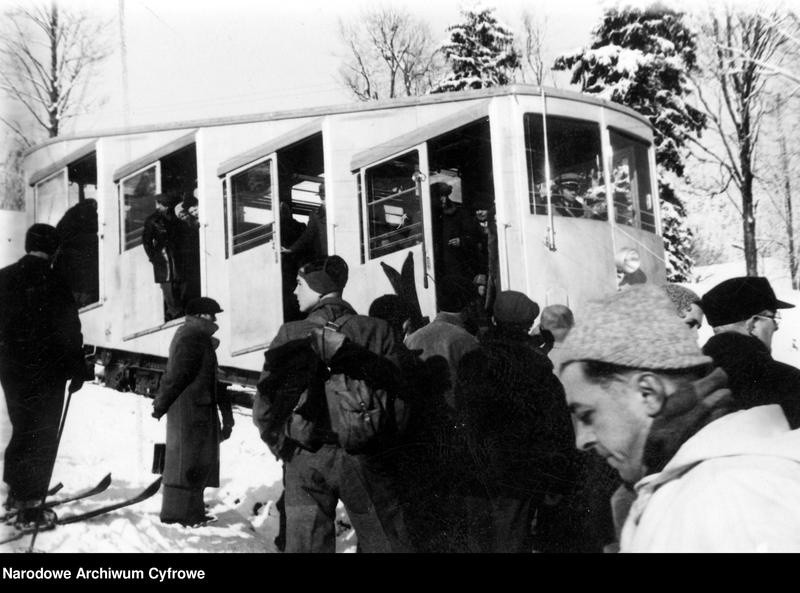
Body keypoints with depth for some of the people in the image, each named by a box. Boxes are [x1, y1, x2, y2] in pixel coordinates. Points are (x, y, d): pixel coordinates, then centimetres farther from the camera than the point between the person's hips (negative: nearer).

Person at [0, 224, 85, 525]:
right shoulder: (53, 283, -15)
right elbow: (70, 332, -13)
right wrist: (77, 370, -5)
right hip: (47, 372, -6)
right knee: (43, 436, 3)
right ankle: (29, 505, 3)